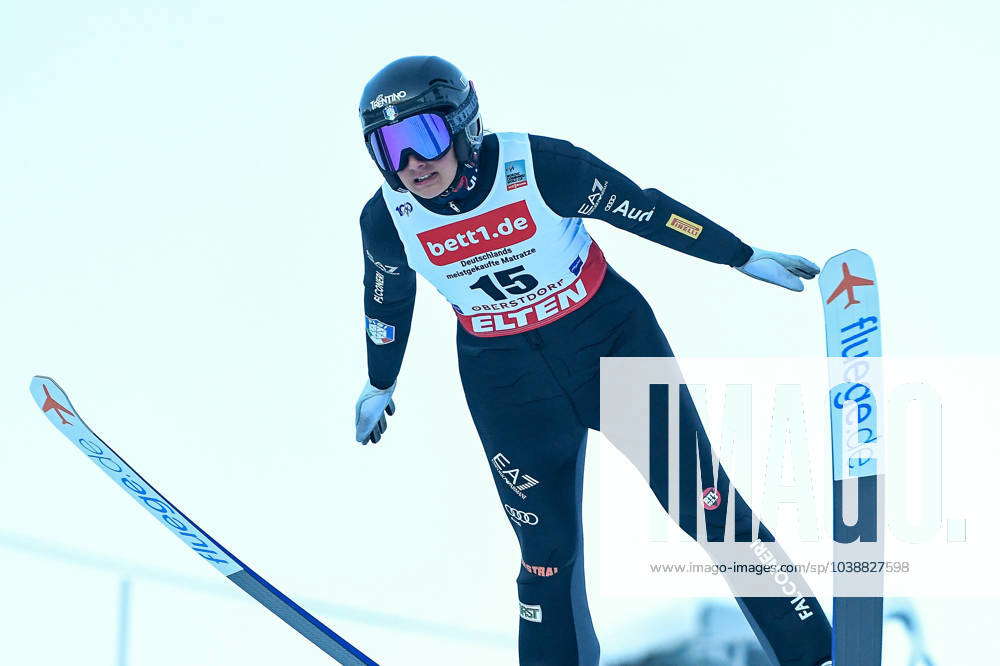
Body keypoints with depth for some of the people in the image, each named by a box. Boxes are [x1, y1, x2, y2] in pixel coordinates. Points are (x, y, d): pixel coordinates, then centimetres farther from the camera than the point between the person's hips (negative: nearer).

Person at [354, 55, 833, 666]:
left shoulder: (538, 167, -24)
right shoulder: (388, 221, -15)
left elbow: (643, 209, -11)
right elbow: (387, 302, 7)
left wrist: (744, 257, -2)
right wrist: (379, 387, 23)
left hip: (612, 340, -2)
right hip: (505, 381, 2)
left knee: (708, 506, 0)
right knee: (548, 552, 4)